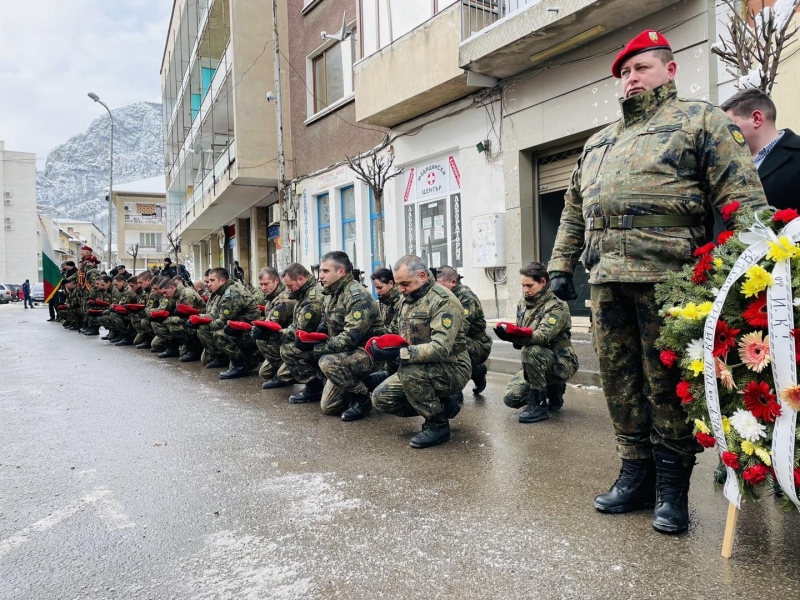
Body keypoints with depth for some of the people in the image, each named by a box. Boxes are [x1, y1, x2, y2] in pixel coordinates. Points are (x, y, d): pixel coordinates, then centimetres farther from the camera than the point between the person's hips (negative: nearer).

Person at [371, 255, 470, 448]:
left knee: (409, 371, -34)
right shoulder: (409, 300, 8)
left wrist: (399, 354, -37)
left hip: (451, 370, -9)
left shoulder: (444, 301, -20)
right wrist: (384, 346, -5)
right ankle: (444, 406, 10)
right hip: (422, 370, 9)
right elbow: (404, 339, 15)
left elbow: (441, 348, -32)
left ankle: (438, 424, -12)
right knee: (381, 398, -2)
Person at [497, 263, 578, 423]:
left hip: (560, 363, -7)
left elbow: (543, 336, -32)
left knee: (531, 350, -35)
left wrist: (514, 336, -49)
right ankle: (553, 389, 17)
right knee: (510, 398, -8)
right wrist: (510, 334, -19)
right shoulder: (522, 304, 5)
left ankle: (538, 405, -21)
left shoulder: (557, 306, -16)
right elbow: (521, 338, 6)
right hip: (537, 363, 7)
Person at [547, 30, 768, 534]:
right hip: (607, 281, 6)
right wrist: (562, 265, 19)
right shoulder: (598, 144, 26)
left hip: (665, 278, -5)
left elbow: (742, 199, -3)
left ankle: (672, 487, 15)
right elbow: (573, 213, 27)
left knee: (666, 384, 0)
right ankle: (636, 474, 22)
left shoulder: (701, 122, 8)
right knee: (619, 382, 8)